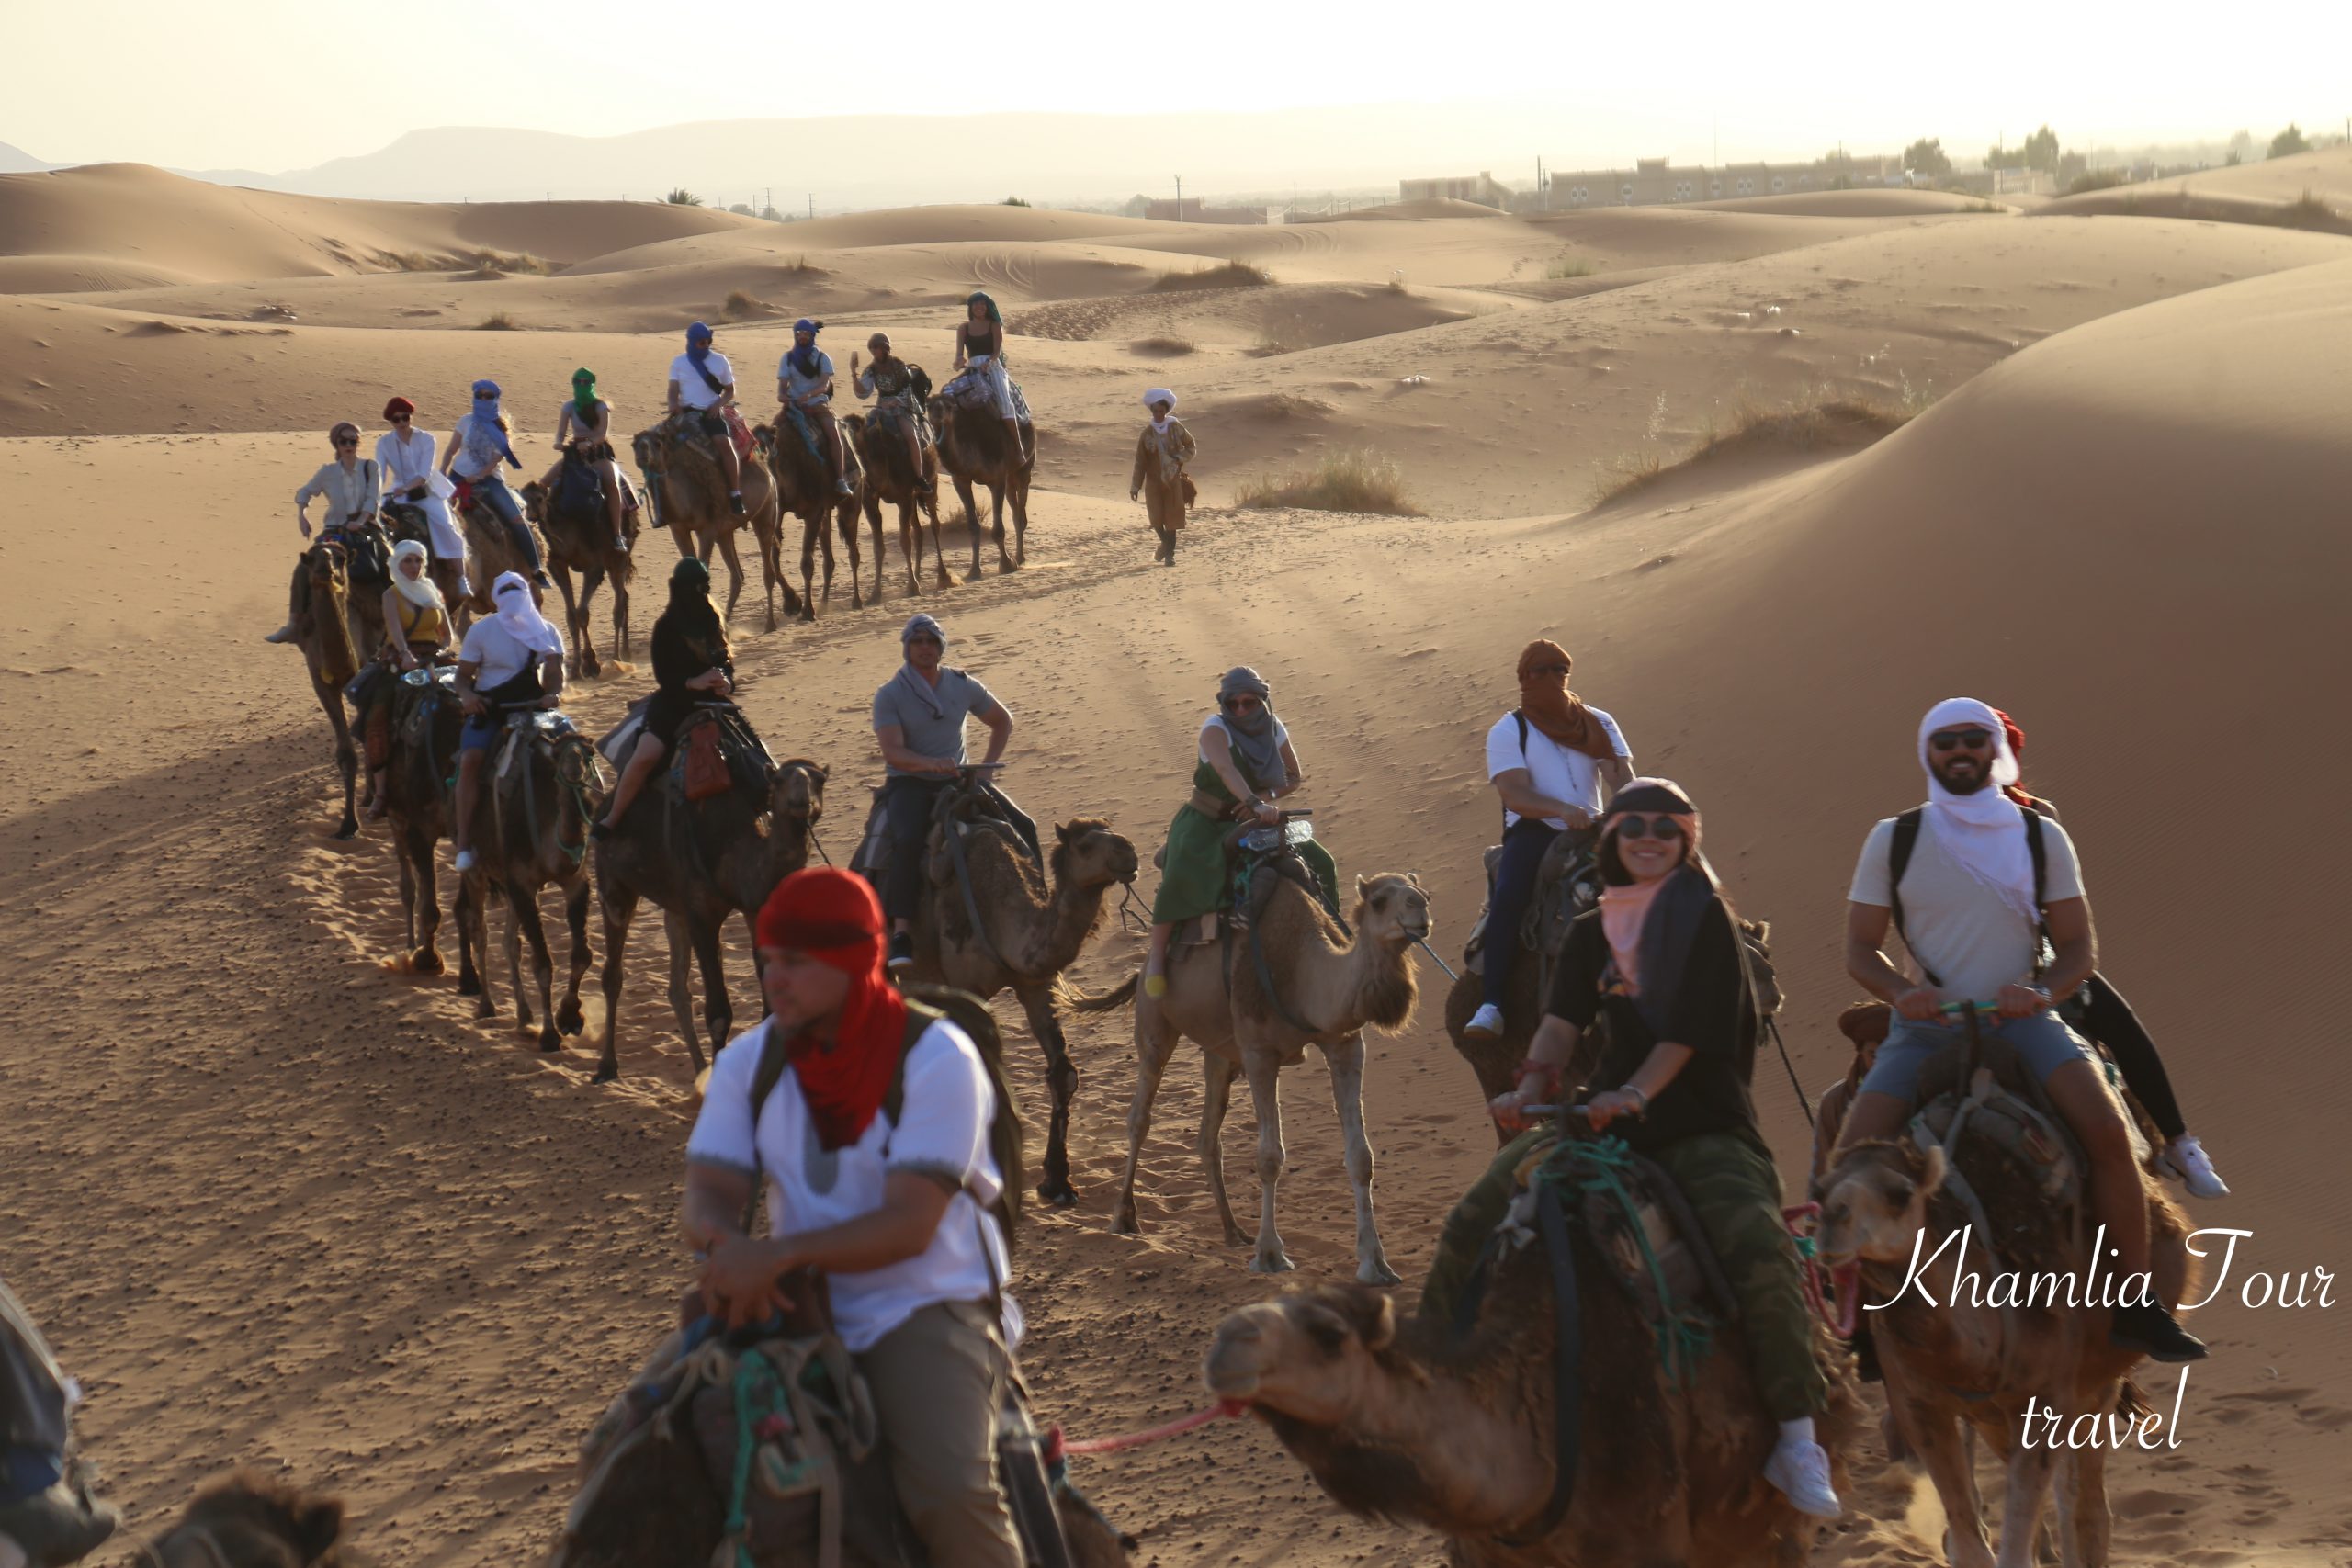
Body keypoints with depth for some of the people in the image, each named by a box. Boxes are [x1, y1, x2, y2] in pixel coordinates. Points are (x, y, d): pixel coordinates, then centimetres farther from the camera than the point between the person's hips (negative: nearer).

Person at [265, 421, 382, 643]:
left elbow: (373, 498, -9)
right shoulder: (327, 472, 4)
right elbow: (305, 492, 14)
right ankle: (294, 623, -7)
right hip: (335, 531, 2)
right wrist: (301, 515, -4)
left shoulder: (370, 467, 0)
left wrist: (361, 520, -24)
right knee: (304, 570, -13)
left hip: (364, 529, -2)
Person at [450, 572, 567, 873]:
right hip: (488, 706, -1)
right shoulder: (481, 630, 7)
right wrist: (466, 694, -15)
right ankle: (463, 843, -25)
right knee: (470, 758, -28)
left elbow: (555, 670, 2)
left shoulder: (546, 632, 9)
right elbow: (464, 673, 8)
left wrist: (554, 693, -21)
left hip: (531, 705, 1)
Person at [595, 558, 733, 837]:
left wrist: (726, 683, -10)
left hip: (711, 704, 5)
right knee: (644, 757, -26)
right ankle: (611, 819, -10)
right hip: (673, 705, -5)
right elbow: (663, 675, -7)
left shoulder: (714, 622, 11)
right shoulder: (667, 627, -2)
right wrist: (694, 682, -23)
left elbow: (727, 663, 13)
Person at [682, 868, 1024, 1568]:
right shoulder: (748, 1062, 6)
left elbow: (910, 1225, -18)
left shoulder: (936, 1058, -11)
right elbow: (707, 1195, 0)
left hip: (926, 1306, -5)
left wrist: (779, 1254, -29)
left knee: (949, 1491, -29)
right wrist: (726, 1244, -25)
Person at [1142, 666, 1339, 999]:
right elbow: (1225, 768, -37)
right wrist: (1254, 803, -52)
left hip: (1251, 822, 6)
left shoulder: (1273, 729, -2)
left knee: (1318, 862, 0)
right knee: (1180, 877, -34)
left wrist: (1267, 795, -16)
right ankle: (1157, 956, -24)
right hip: (1205, 823, -6)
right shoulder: (1216, 728, -18)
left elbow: (1294, 778, 6)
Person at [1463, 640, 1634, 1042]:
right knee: (1508, 897, -32)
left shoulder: (1598, 723, 13)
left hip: (1591, 830, 3)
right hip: (1533, 832, -3)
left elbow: (1622, 779, 0)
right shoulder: (1508, 732, 3)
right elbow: (1513, 793, -11)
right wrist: (1563, 810, -29)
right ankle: (1491, 1006, -35)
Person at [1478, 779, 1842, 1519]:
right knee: (1473, 1223, -9)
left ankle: (1795, 1435, -25)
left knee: (1758, 1247, -31)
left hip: (1701, 1118, -5)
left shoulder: (1704, 916, 2)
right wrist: (1533, 1084, -16)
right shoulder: (1592, 932, 16)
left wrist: (1635, 1094, -22)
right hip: (1608, 1109, 5)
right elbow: (1564, 1016, 3)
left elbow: (1689, 1024, -9)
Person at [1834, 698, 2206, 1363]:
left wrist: (2041, 990, -16)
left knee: (2107, 1128, -23)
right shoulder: (1893, 839, 3)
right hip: (1928, 1024, 0)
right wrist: (1900, 991, -16)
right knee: (1853, 1155, -20)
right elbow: (1860, 947, 5)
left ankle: (2136, 1304, -11)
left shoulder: (2041, 836, 4)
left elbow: (2079, 946, 5)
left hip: (2021, 1018, 0)